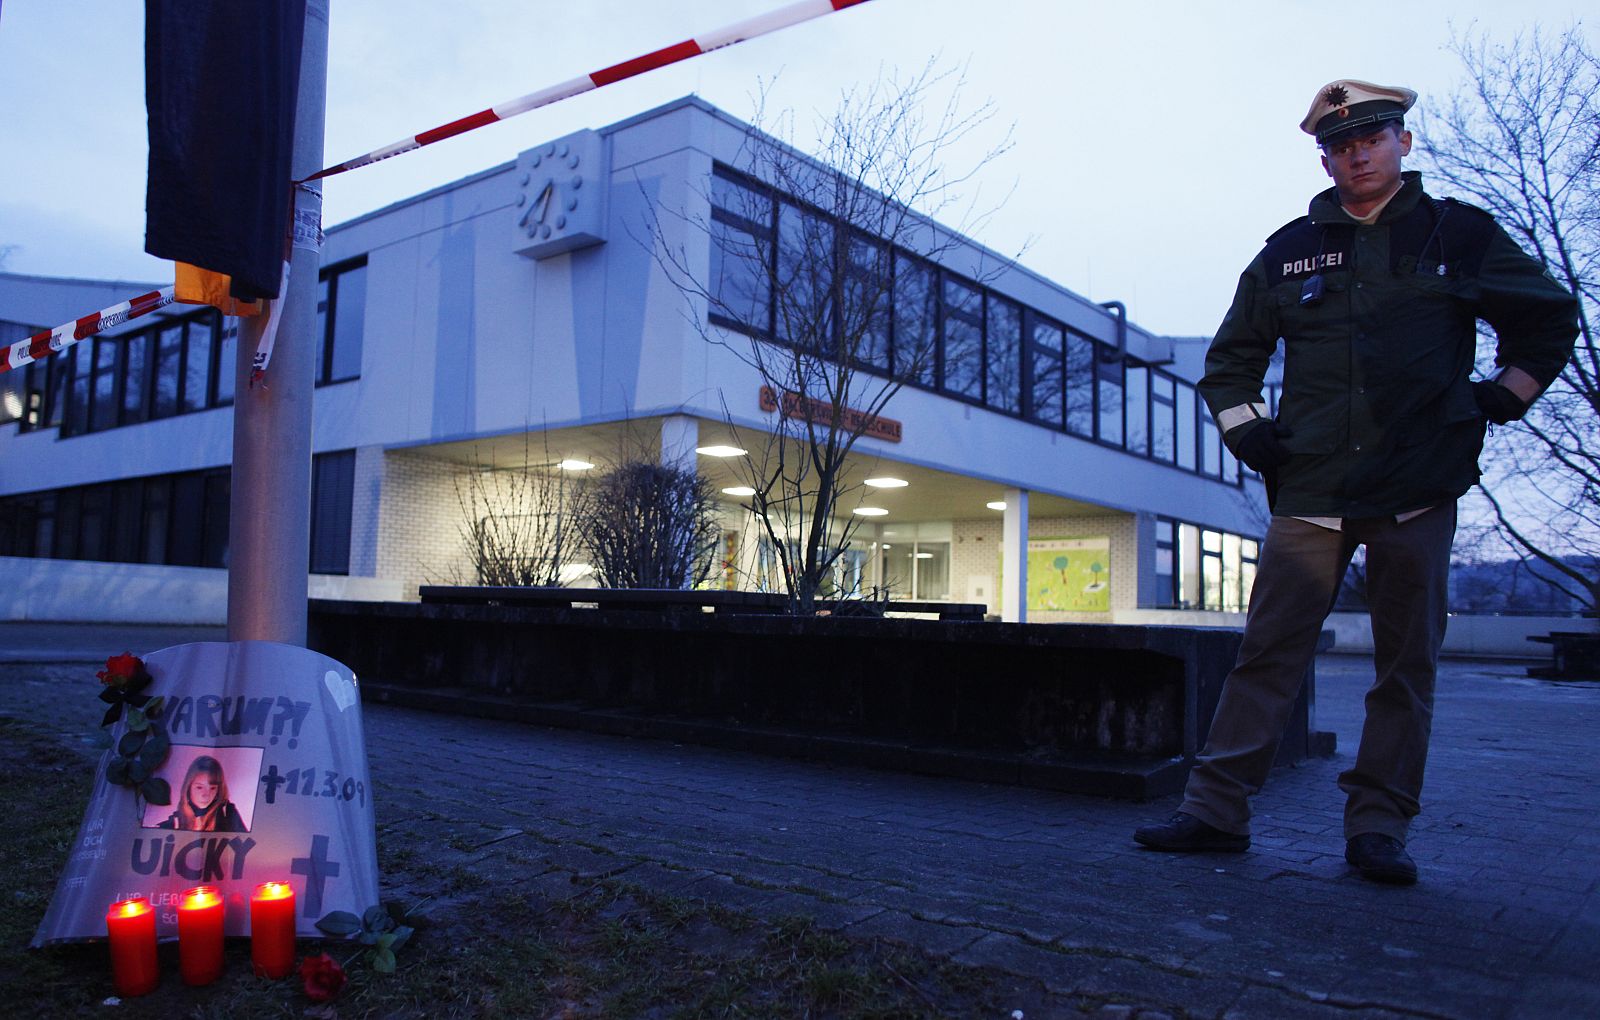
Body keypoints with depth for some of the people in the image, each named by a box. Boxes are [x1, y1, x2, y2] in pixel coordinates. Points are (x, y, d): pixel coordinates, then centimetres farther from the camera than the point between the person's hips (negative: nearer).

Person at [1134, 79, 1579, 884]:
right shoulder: (1289, 252, 12)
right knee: (1267, 651, -3)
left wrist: (1496, 401, 10)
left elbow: (1550, 319, 21)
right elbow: (1230, 357, 21)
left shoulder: (1460, 235, 10)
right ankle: (1216, 809, 2)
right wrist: (1246, 432, 7)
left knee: (1406, 663, 2)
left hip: (1420, 486, 0)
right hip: (1310, 488, 1)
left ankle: (1378, 827, 11)